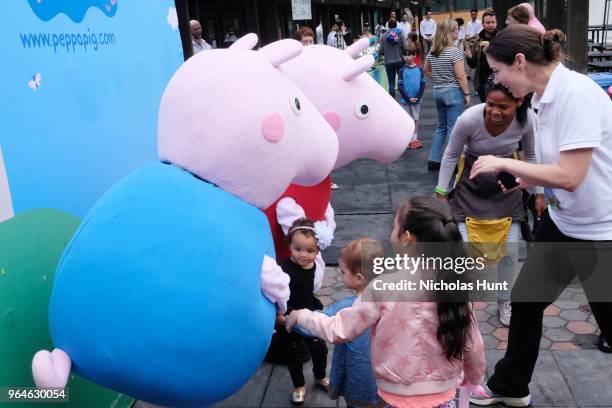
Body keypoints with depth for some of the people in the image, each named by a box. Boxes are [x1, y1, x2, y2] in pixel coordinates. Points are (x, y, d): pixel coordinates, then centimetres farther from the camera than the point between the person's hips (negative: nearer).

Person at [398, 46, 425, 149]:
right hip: (405, 100, -1)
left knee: (415, 119, 9)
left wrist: (417, 97, -10)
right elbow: (400, 86, -7)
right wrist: (408, 98, -13)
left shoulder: (419, 69, 0)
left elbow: (423, 84, 1)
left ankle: (414, 138, 18)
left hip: (416, 100, 1)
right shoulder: (402, 70, -4)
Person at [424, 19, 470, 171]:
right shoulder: (455, 51, -15)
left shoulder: (432, 52, 6)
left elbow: (426, 70, 18)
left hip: (438, 92, 7)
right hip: (454, 92, -7)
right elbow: (460, 76, -16)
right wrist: (467, 93, -9)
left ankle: (433, 161, 17)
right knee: (453, 129, 0)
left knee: (441, 127, 17)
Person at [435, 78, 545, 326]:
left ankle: (504, 302, 29)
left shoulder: (528, 119, -22)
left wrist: (538, 193, 4)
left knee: (510, 250, 3)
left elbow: (531, 156, -1)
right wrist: (441, 193, -6)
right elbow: (451, 155, -12)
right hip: (471, 183, -2)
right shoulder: (469, 119, -30)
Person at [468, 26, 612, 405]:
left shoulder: (576, 93, -24)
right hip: (562, 222, 9)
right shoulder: (547, 96, 2)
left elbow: (571, 176, -28)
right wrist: (521, 180, -1)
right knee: (525, 301, 16)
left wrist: (504, 163, -20)